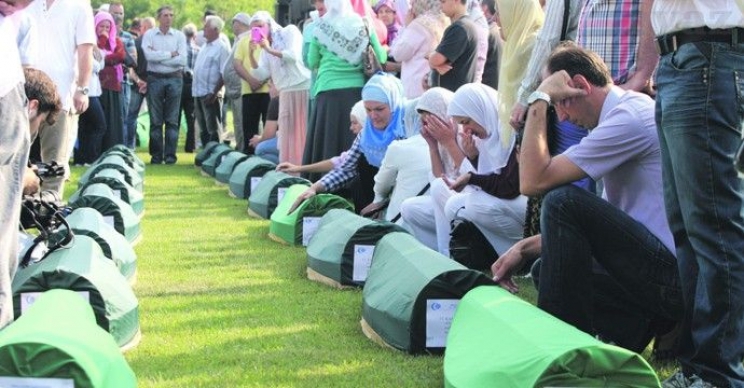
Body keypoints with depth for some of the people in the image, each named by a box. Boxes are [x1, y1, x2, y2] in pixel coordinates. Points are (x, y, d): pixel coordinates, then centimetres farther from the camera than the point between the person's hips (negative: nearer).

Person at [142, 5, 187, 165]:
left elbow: (182, 60, -6)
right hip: (155, 78, -1)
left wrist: (158, 57, -8)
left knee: (172, 120, 1)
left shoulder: (179, 36, 6)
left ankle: (170, 155, 4)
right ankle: (156, 155, 7)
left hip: (174, 79, 1)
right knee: (155, 120, 2)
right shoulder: (149, 35, 3)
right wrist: (170, 54, -7)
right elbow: (149, 55, -12)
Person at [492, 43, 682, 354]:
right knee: (548, 270, 20)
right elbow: (596, 226, 22)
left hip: (675, 279, -11)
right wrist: (524, 250, 15)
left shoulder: (629, 118, -13)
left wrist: (539, 100, -8)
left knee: (562, 201, -17)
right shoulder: (633, 110, 19)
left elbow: (533, 181, -16)